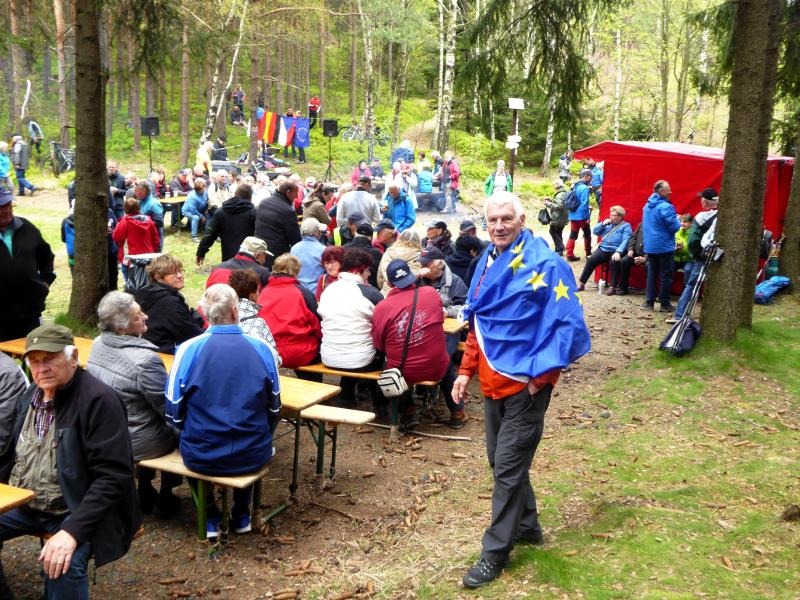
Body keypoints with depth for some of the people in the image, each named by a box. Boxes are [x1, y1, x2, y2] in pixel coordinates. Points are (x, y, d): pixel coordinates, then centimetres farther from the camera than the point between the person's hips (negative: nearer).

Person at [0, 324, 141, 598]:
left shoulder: (99, 400, -18)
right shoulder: (29, 396, 7)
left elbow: (113, 477, -23)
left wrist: (72, 531, -32)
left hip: (75, 511, -7)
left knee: (62, 563, -33)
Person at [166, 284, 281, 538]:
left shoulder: (189, 349, -11)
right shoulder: (262, 348, -6)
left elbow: (174, 413, -4)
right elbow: (274, 409, 3)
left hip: (201, 457, -1)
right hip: (253, 456, 1)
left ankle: (210, 518, 34)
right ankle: (241, 515, 42)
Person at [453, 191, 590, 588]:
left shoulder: (545, 265, -17)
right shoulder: (487, 262, 8)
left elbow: (568, 326, -19)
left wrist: (539, 375, -19)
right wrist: (466, 371, 12)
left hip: (524, 384, -8)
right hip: (493, 380, 8)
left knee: (508, 468, 0)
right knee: (502, 461, 18)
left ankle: (495, 552, 13)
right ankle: (527, 527, 38)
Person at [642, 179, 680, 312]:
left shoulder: (648, 205, 7)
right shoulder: (665, 207, -19)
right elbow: (674, 227, -19)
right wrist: (677, 220, 3)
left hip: (649, 245, 7)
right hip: (664, 246, -7)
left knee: (652, 273, 13)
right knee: (666, 275, 2)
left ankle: (649, 302, 13)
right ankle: (664, 304, 7)